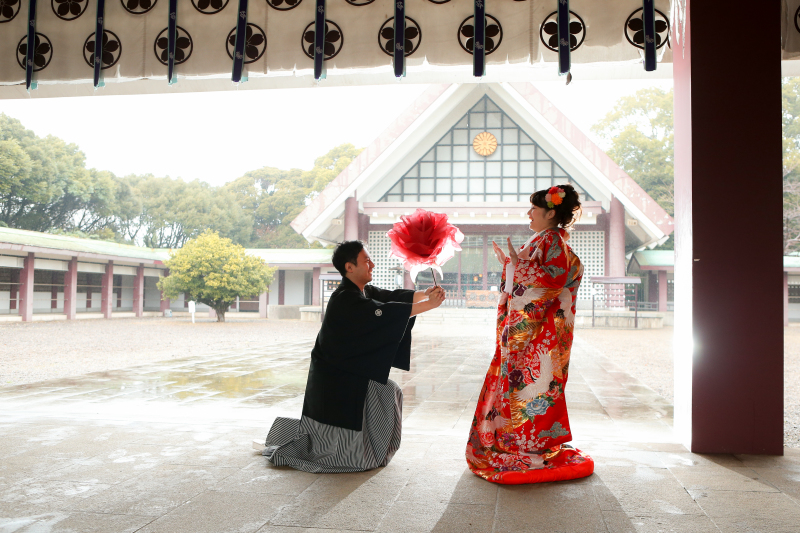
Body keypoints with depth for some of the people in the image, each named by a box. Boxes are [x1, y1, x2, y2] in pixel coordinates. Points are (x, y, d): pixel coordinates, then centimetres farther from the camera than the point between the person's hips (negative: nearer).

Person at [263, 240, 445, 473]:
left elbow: (392, 296, 2)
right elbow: (383, 313, -29)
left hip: (354, 375, 9)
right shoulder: (345, 300, -23)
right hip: (334, 382, -9)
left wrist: (424, 295, -14)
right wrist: (428, 305, -27)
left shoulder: (364, 292, 6)